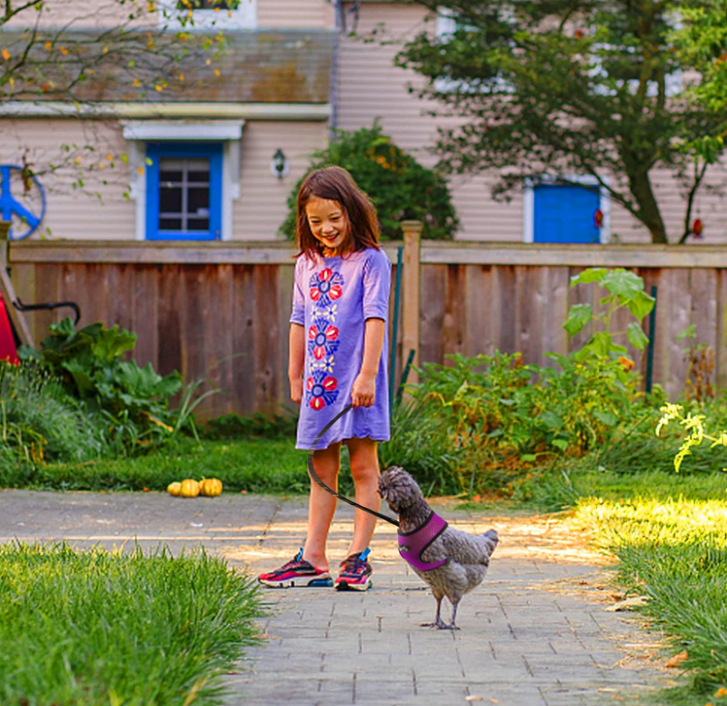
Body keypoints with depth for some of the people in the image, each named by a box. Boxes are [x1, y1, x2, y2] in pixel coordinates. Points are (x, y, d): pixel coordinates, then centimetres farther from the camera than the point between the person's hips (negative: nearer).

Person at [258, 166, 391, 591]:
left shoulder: (371, 261, -6)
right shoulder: (307, 264, 12)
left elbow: (375, 317, -12)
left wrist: (367, 373, -19)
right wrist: (295, 376, 19)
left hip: (357, 382, -6)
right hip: (319, 381, 6)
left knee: (363, 467, -2)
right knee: (322, 470, 9)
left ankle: (359, 557, 0)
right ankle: (313, 560, 10)